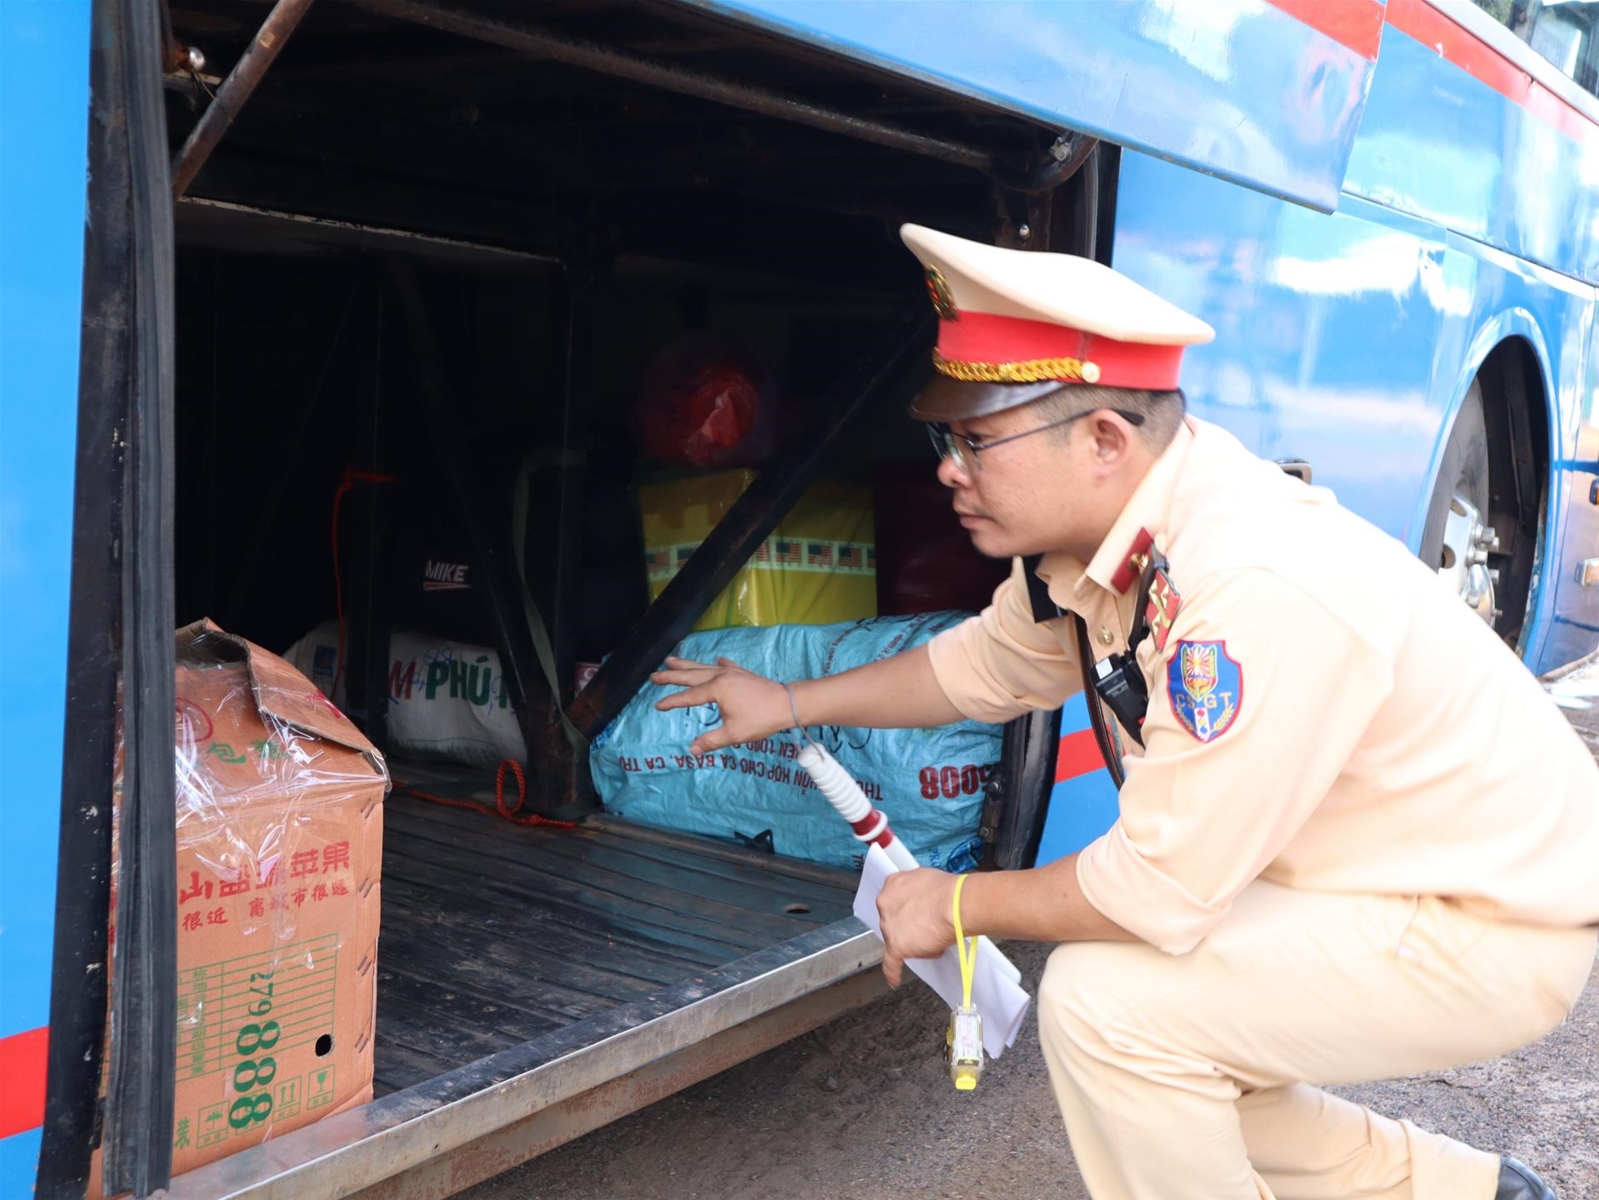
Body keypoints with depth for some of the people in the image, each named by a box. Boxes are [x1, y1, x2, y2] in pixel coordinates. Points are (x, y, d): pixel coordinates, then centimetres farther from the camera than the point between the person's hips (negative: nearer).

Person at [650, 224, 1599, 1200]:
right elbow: (986, 663, 14)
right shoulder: (1107, 526, -6)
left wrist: (957, 905, -13)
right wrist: (789, 703, 16)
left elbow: (1160, 890, -28)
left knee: (1103, 1003, -22)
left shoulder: (1256, 590, -35)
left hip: (1503, 925, -9)